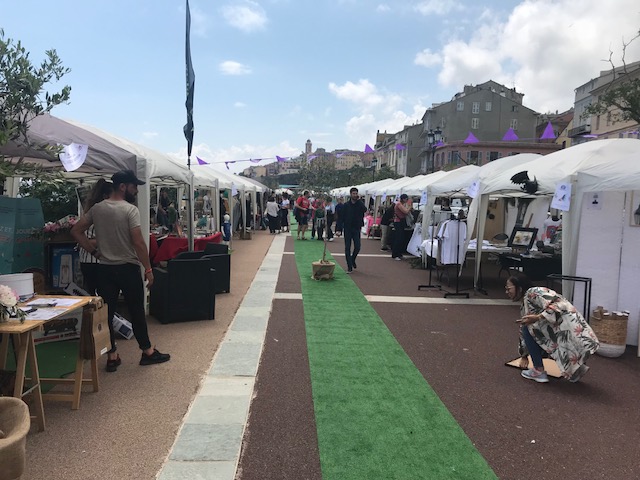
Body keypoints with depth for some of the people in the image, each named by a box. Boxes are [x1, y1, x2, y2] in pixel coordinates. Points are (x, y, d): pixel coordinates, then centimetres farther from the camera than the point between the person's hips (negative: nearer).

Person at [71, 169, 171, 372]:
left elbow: (76, 231, 8)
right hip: (128, 268, -5)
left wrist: (94, 251, 10)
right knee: (137, 312, 7)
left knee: (106, 313, 9)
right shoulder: (130, 210, -13)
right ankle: (147, 352, 18)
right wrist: (148, 268, -12)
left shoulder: (97, 209, 5)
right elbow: (138, 242, -19)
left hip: (104, 269, 5)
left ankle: (112, 356, 16)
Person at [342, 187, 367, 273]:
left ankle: (353, 260, 27)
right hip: (347, 228, 0)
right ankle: (349, 267, 8)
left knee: (357, 247, -4)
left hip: (356, 228, 0)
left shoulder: (360, 204, 2)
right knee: (347, 248, 0)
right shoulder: (346, 205, 1)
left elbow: (365, 210, -22)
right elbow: (342, 217, 0)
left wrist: (359, 200, -16)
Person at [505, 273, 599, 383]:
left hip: (567, 328, -10)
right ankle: (576, 367, 18)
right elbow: (523, 331, 24)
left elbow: (559, 305, -25)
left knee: (529, 328, -6)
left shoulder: (533, 293, -13)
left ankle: (539, 372, 3)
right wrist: (524, 355, 31)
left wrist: (537, 318, -28)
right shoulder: (524, 304, 15)